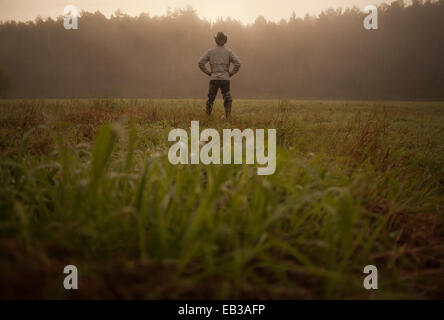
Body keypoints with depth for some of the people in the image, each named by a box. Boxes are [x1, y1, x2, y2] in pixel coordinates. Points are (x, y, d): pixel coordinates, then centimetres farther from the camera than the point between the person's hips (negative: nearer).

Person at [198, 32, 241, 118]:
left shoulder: (210, 51, 3)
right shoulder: (229, 52, 2)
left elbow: (200, 63, -6)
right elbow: (238, 63, -10)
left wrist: (208, 72, 5)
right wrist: (231, 73, 3)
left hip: (214, 79, 1)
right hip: (225, 79, -1)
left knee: (211, 99, 15)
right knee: (228, 100, 4)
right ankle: (227, 117, -13)